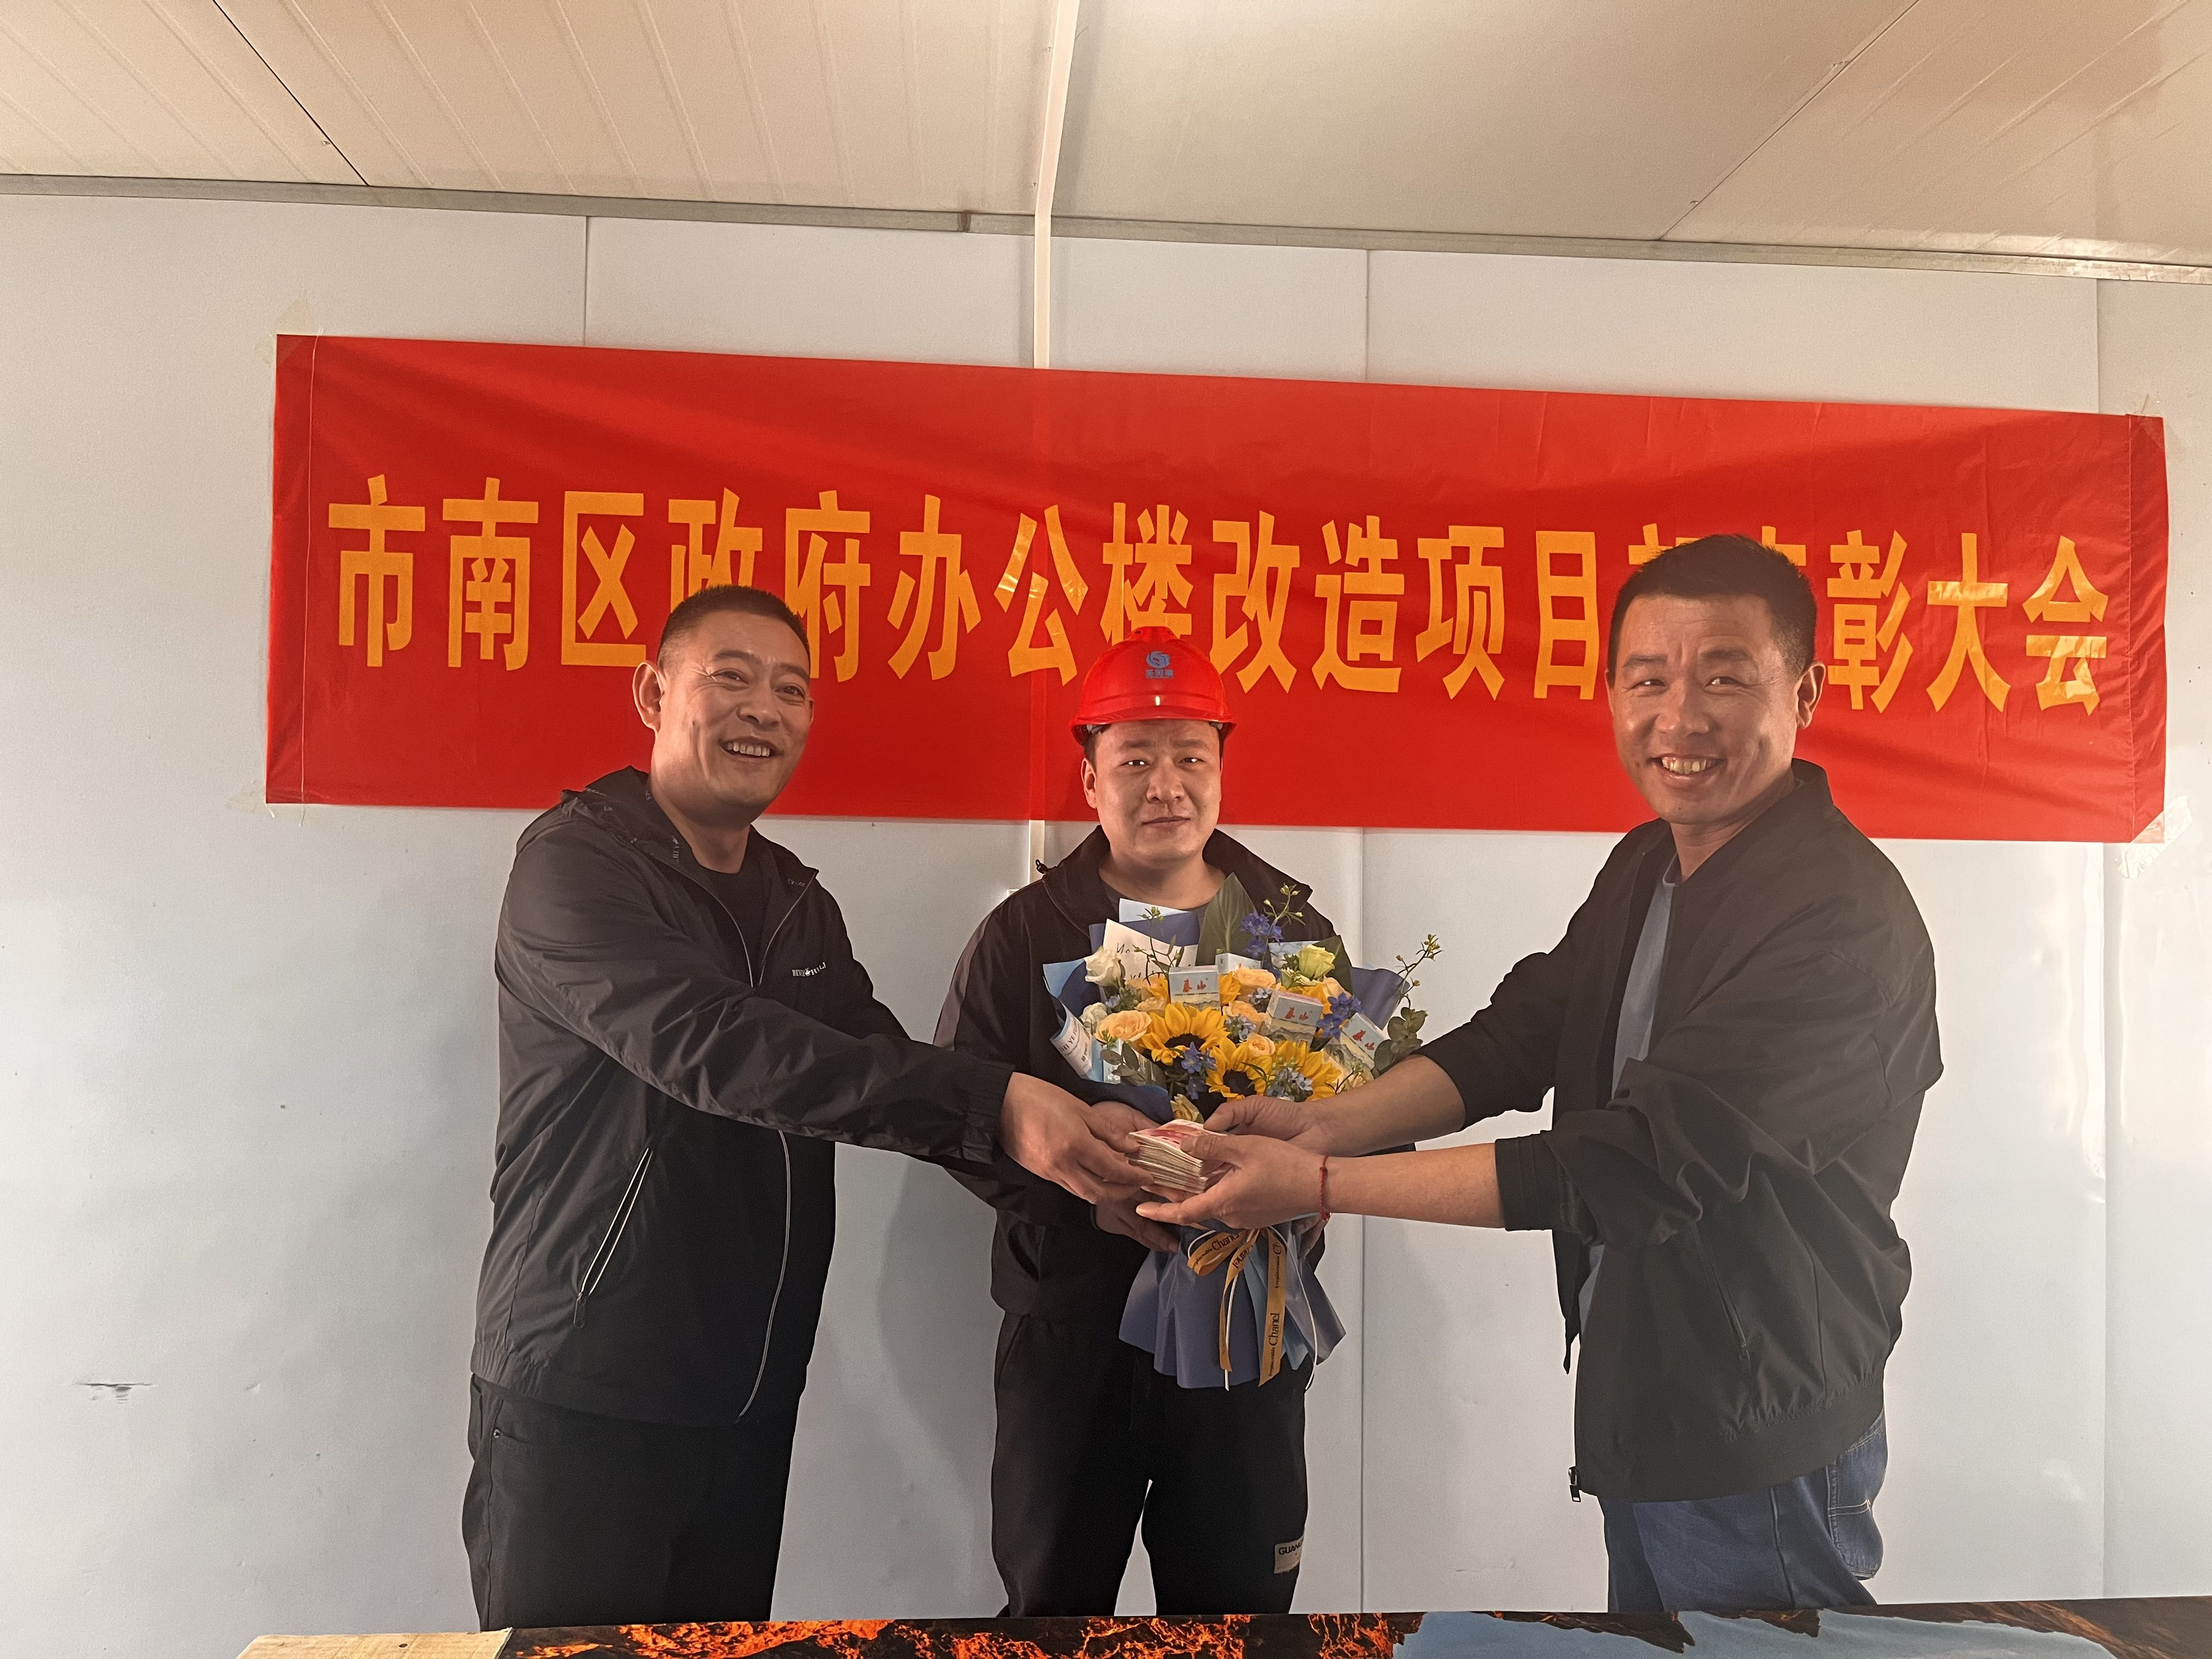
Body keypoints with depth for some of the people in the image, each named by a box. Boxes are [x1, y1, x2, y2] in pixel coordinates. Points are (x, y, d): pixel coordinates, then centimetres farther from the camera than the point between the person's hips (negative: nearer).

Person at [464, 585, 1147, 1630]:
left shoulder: (801, 906, 11)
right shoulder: (575, 862, -13)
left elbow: (886, 1076, 5)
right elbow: (714, 1047, -28)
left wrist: (1082, 1151, -12)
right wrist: (994, 1103, -34)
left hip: (752, 1396, 7)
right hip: (582, 1394, -6)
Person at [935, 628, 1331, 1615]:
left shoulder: (1293, 929, 4)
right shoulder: (1025, 933, 0)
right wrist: (1089, 1192, -19)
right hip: (1069, 1329, 0)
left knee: (1238, 1613, 15)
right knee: (1051, 1611, 15)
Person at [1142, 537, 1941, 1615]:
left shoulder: (1842, 921, -26)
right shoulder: (1647, 865, 3)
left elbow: (1636, 1165, -29)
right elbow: (1519, 1036, 2)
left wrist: (1320, 1187, -28)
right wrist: (1326, 1125, -14)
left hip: (1760, 1453, -8)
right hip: (1632, 1414, 8)